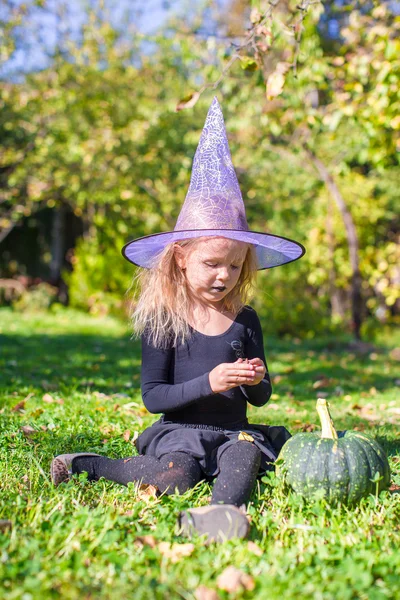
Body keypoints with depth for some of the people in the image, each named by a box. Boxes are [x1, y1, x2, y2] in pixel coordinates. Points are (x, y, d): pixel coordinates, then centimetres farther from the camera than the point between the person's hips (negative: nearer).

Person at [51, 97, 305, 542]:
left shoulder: (245, 320, 7)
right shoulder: (164, 320, -4)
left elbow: (261, 397, 13)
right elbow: (152, 396, -9)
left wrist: (256, 382, -11)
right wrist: (208, 383, -21)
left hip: (233, 430, 3)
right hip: (180, 430, -3)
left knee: (246, 455, -29)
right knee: (173, 478, -29)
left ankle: (224, 510, -56)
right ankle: (88, 465, -9)